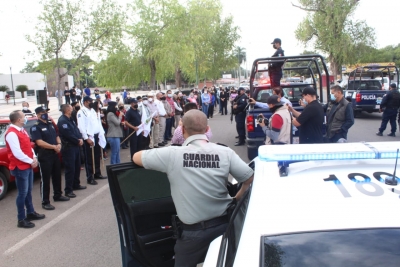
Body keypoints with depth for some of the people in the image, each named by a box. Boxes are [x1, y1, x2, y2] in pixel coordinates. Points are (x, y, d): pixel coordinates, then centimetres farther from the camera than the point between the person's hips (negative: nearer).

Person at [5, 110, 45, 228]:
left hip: (28, 166, 9)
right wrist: (31, 161, -16)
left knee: (28, 191, 19)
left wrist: (34, 158, 0)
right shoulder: (11, 133, -21)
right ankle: (21, 220, 8)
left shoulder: (22, 130, 10)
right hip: (20, 168, -9)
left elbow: (28, 146, 15)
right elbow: (17, 153, -25)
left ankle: (30, 213, 33)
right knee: (22, 193, -2)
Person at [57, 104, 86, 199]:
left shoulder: (70, 119, 15)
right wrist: (78, 141, -10)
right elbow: (68, 135, -21)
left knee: (77, 167, 18)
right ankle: (68, 190, 0)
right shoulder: (62, 121, -16)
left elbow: (76, 130, 15)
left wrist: (80, 139, -3)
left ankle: (76, 184, 33)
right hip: (68, 147, -10)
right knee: (70, 169, -7)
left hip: (76, 146, 10)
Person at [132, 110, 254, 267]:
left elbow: (136, 158, -1)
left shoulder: (172, 154, -13)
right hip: (224, 225, 2)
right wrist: (237, 199, 12)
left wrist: (160, 159, 17)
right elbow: (249, 178, -4)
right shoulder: (225, 152, -9)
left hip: (192, 231, -1)